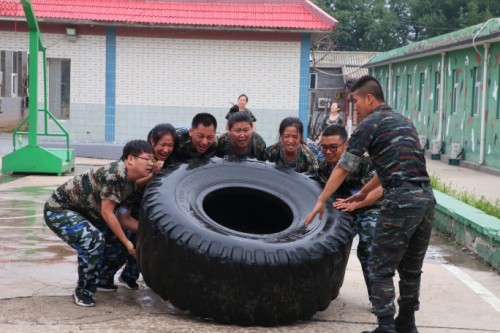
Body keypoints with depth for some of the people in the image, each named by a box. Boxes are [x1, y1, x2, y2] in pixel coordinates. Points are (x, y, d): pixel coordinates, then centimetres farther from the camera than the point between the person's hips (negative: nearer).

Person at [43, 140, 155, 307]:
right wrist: (126, 242, -18)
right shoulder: (115, 173, -27)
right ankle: (83, 291, -12)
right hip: (58, 210, -10)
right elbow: (107, 213, -24)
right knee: (94, 239, -30)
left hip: (84, 213, 10)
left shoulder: (131, 183, 2)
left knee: (118, 235, 12)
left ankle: (100, 279, 28)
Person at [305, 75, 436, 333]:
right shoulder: (403, 121, 23)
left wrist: (321, 201, 9)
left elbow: (343, 167, 2)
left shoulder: (370, 124, 0)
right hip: (426, 197, 8)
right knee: (411, 268, 18)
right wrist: (363, 192, 40)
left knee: (381, 269, 1)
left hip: (401, 200, -8)